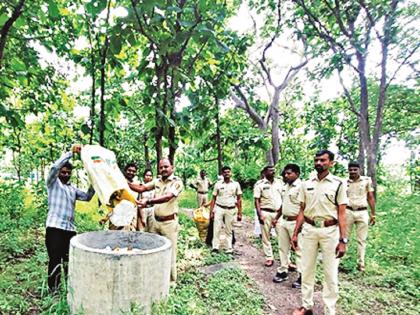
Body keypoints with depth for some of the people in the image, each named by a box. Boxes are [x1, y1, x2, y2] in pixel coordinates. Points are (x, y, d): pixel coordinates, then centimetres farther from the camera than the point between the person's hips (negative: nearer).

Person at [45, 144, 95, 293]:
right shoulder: (53, 183, 5)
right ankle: (53, 291, 6)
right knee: (55, 261, -4)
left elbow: (87, 197, 12)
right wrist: (71, 152, -16)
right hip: (54, 227, -5)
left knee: (69, 261, 11)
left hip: (70, 228, 5)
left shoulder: (73, 188, 21)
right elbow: (54, 167, -13)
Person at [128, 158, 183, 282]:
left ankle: (171, 280, 19)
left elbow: (167, 197, -27)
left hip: (169, 223, -6)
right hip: (155, 221, 6)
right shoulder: (157, 181, 8)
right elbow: (141, 188, 4)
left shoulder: (177, 182, -13)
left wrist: (148, 201, -40)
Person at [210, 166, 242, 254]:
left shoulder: (236, 184, 3)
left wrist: (239, 213, 0)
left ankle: (229, 248, 16)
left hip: (231, 210, 0)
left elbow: (239, 199, 5)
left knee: (229, 230, 7)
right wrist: (211, 211, -2)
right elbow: (214, 199, 5)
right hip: (219, 208, 0)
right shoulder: (218, 184, 2)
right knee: (217, 229, -2)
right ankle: (215, 247, 6)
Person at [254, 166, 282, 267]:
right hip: (266, 213, -2)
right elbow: (256, 200, -4)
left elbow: (283, 198, 12)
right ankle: (269, 258, 18)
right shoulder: (260, 184, -2)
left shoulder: (279, 183, 9)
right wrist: (260, 214, -12)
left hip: (279, 213, 3)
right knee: (266, 237, 6)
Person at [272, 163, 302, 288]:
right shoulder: (285, 187, 12)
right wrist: (276, 218, 21)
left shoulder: (301, 187, -14)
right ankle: (283, 271, 28)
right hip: (283, 221, 8)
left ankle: (302, 276, 12)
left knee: (299, 250, 1)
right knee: (283, 248, 16)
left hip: (295, 222, -8)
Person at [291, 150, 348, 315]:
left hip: (329, 231, -3)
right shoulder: (306, 184, 5)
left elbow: (341, 214, -6)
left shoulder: (338, 184, -5)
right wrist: (295, 233, 6)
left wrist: (343, 240, -11)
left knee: (330, 274, 7)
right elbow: (302, 211, 9)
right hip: (308, 230, 3)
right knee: (306, 270, 13)